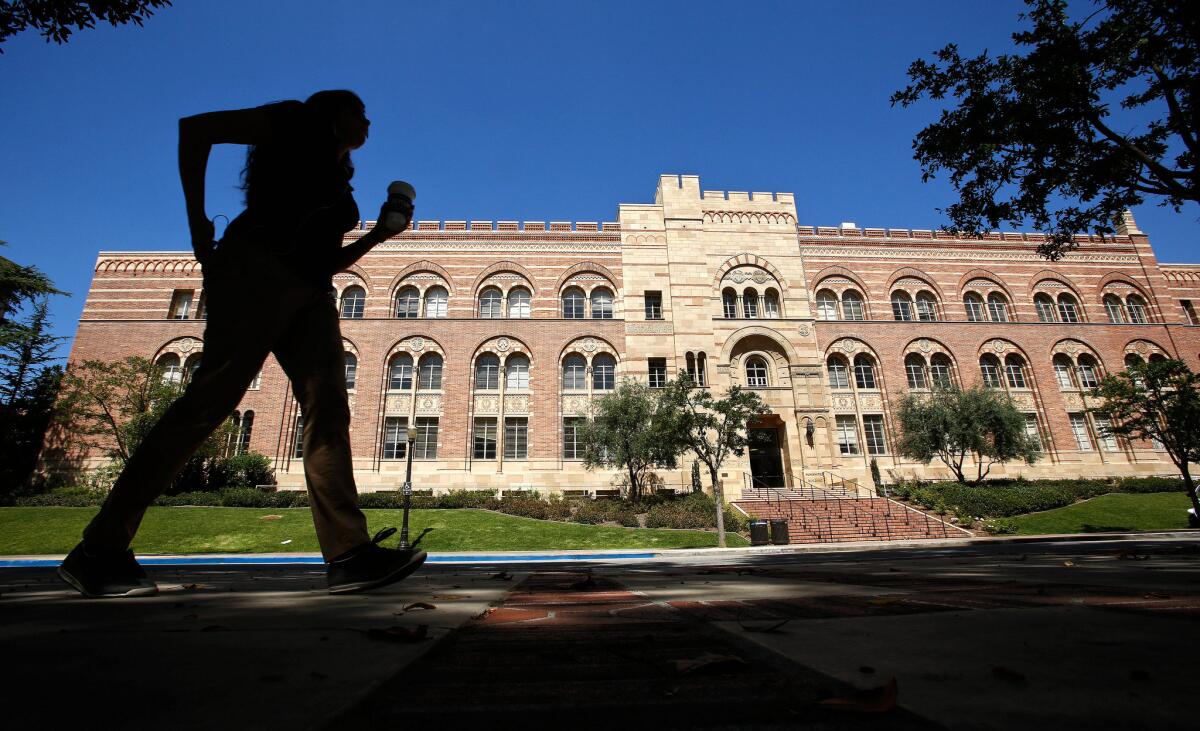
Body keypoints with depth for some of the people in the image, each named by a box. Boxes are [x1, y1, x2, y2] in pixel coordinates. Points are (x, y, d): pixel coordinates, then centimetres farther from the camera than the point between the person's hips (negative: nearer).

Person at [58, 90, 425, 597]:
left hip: (310, 294, 7)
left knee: (328, 412, -10)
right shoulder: (292, 123, 13)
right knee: (210, 399, -16)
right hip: (257, 269, -7)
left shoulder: (338, 183, 30)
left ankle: (348, 554, -18)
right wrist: (198, 224, -4)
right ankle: (100, 547, -6)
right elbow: (195, 128, 3)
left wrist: (379, 235, 15)